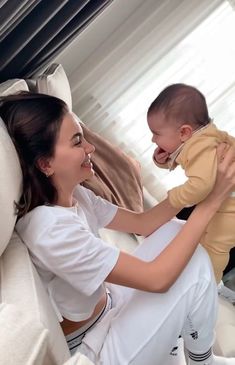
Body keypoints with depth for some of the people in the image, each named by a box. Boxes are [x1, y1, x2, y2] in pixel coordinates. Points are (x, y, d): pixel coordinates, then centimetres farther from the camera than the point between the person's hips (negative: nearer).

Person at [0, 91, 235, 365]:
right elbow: (157, 278, -31)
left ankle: (174, 328, 19)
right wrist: (212, 200, -27)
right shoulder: (51, 229, -34)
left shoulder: (73, 195, -7)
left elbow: (142, 223, 0)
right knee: (193, 268, -17)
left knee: (175, 230, 0)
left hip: (106, 304, 8)